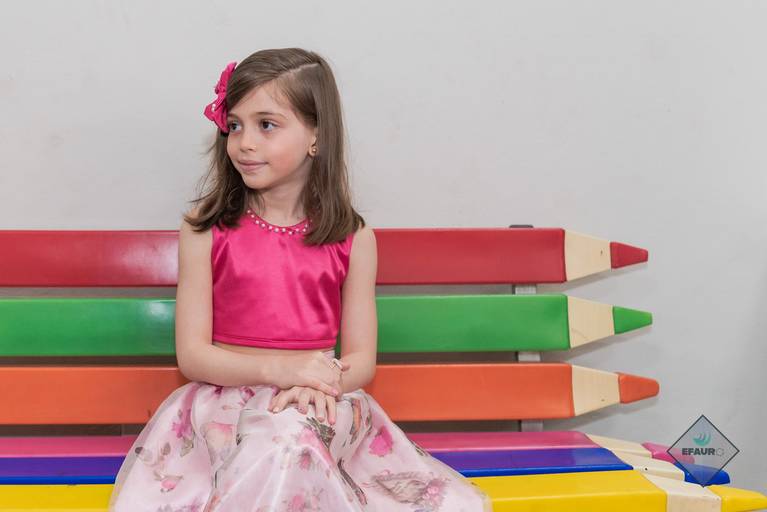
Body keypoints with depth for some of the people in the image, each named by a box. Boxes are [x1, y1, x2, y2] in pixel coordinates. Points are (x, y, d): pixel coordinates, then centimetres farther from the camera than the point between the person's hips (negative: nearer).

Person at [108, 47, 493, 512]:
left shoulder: (352, 238, 1)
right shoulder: (206, 230, -1)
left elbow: (361, 360, 3)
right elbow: (192, 355, -4)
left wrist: (320, 383, -21)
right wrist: (279, 368, -20)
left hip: (319, 406, 1)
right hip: (229, 396, -1)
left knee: (290, 434, -32)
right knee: (272, 446, -32)